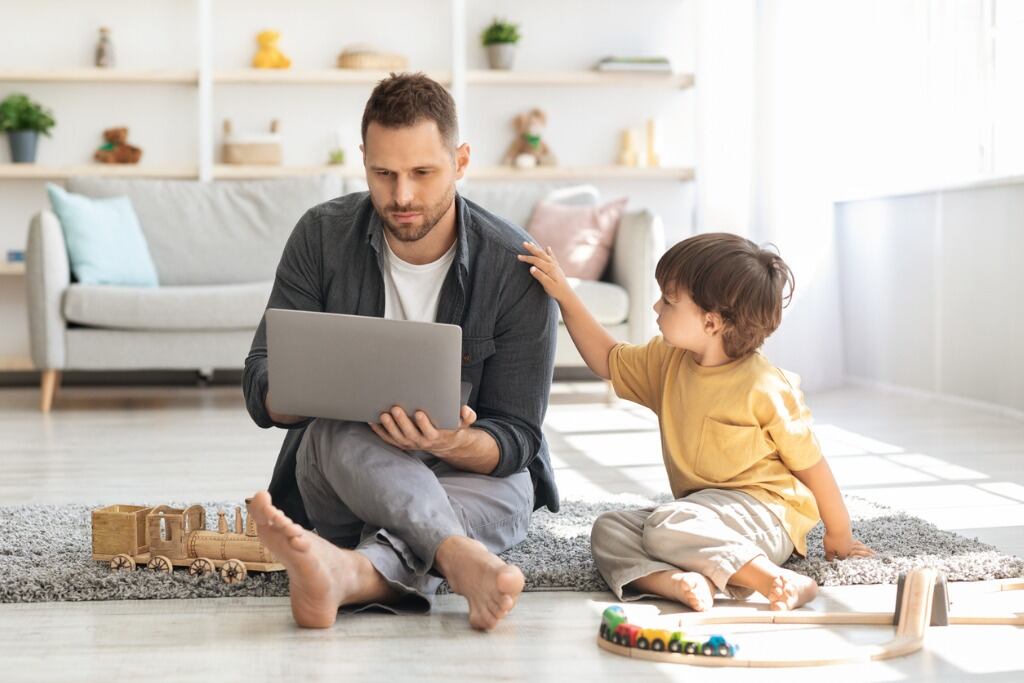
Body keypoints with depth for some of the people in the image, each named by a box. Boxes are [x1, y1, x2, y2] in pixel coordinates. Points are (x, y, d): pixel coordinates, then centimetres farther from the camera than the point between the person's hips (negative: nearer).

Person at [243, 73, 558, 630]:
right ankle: (461, 559, -54)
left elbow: (515, 437, -12)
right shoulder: (323, 236, -7)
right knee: (338, 433, -34)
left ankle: (353, 573, -62)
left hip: (471, 470, 0)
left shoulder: (515, 266, -12)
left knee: (508, 494, -36)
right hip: (339, 469, 1)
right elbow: (262, 387, -8)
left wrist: (453, 445, -36)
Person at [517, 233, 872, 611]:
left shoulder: (765, 388, -16)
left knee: (665, 527, -32)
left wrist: (838, 534, -1)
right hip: (700, 508, 8)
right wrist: (564, 295, 13)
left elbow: (810, 462, -8)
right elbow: (608, 360, 21)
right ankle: (673, 581, -39)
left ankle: (775, 578, -33)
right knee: (608, 529, -12)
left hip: (761, 512, -8)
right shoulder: (668, 362, 6)